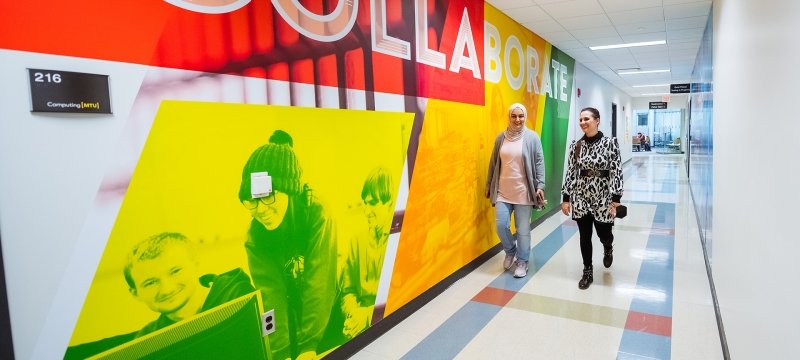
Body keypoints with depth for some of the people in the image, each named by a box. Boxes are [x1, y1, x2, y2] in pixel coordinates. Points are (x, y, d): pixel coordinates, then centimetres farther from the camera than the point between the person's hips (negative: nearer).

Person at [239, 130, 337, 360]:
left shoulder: (317, 215, -23)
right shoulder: (255, 237, -13)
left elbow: (319, 283, -26)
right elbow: (271, 293, -20)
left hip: (325, 312, -2)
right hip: (292, 313, 2)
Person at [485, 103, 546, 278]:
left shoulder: (532, 137, -3)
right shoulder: (501, 137, 6)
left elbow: (539, 163, -3)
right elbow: (493, 164, 11)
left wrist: (540, 186, -11)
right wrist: (489, 186, 15)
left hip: (523, 191, -3)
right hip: (502, 190, 3)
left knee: (523, 229, 4)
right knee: (501, 226, -1)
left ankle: (522, 261, 22)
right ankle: (510, 251, 28)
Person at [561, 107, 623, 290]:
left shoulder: (610, 143, -8)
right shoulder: (575, 145, 0)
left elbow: (617, 172, -8)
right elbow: (570, 172, 2)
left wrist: (615, 200, -12)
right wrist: (566, 198, 1)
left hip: (603, 197, -2)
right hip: (580, 197, 2)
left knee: (604, 234, 9)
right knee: (584, 236, 8)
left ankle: (608, 249, 47)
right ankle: (587, 272, 25)